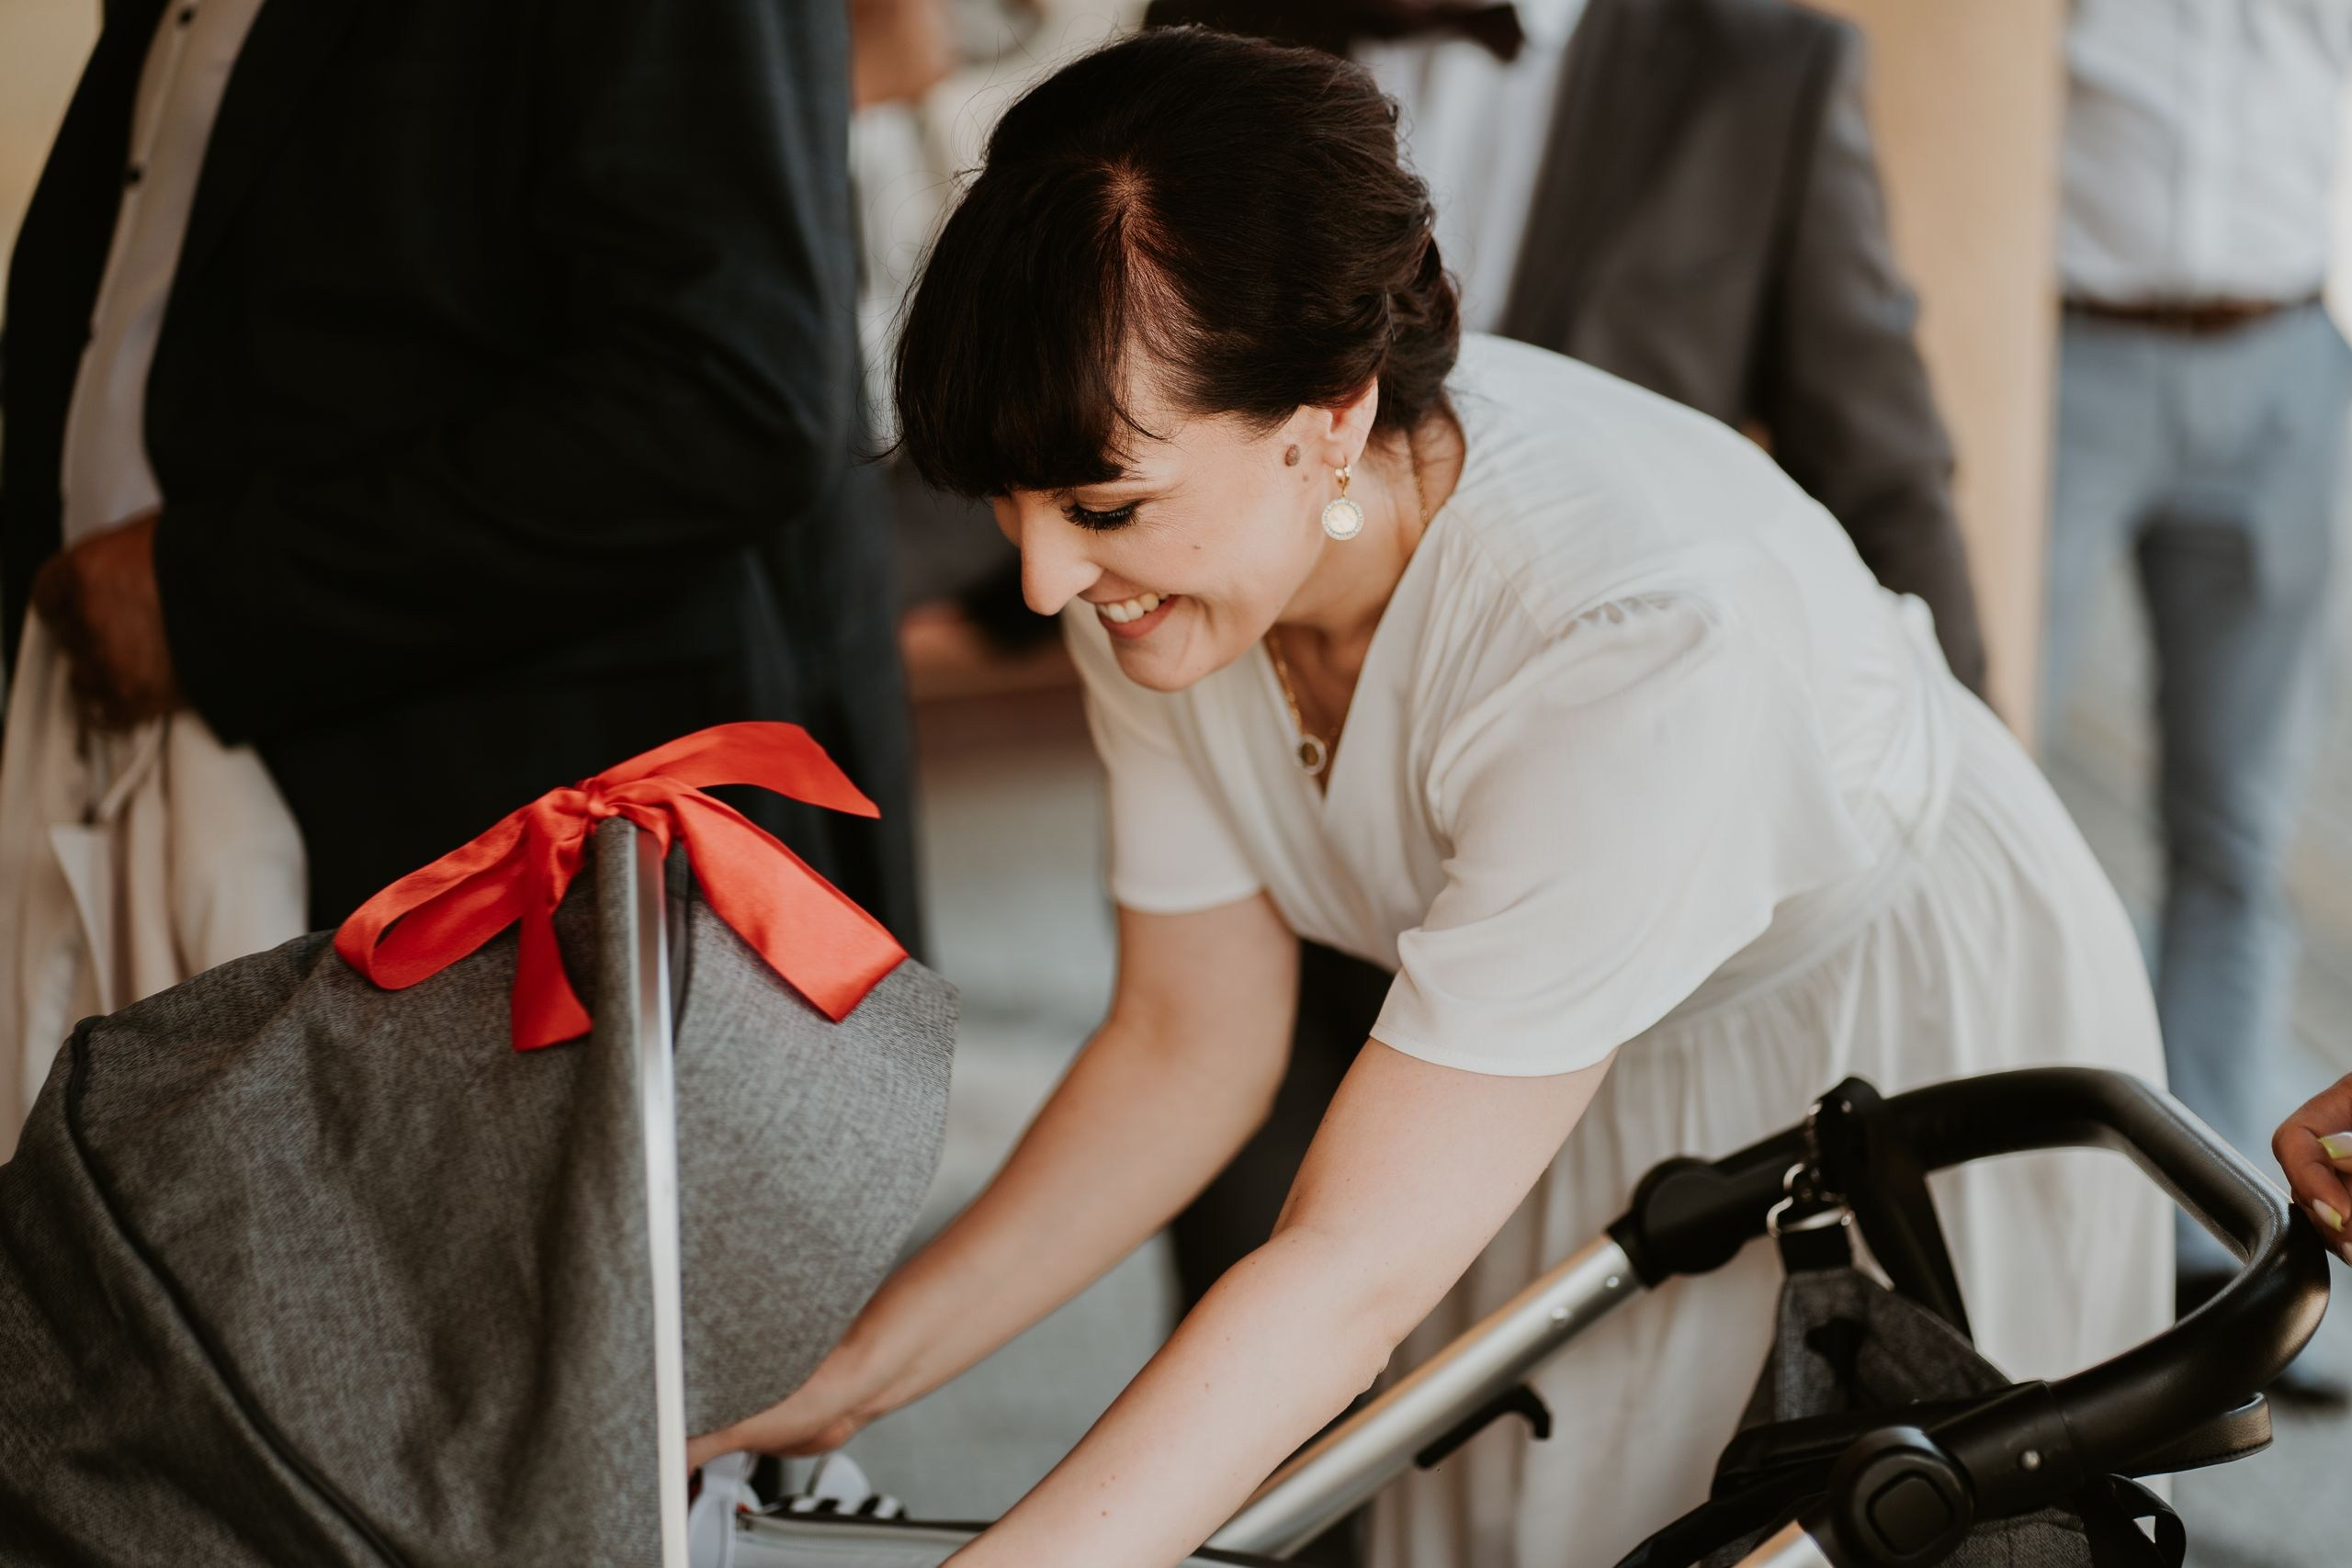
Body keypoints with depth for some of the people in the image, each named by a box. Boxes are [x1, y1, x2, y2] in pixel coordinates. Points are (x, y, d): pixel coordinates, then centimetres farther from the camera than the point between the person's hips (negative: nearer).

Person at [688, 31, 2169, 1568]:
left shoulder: (1638, 641, -40)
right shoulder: (1165, 554, -19)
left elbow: (1353, 1270, -37)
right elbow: (1188, 1051, -6)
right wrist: (839, 1384, -11)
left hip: (1925, 1056, -5)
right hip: (1573, 1091, 5)